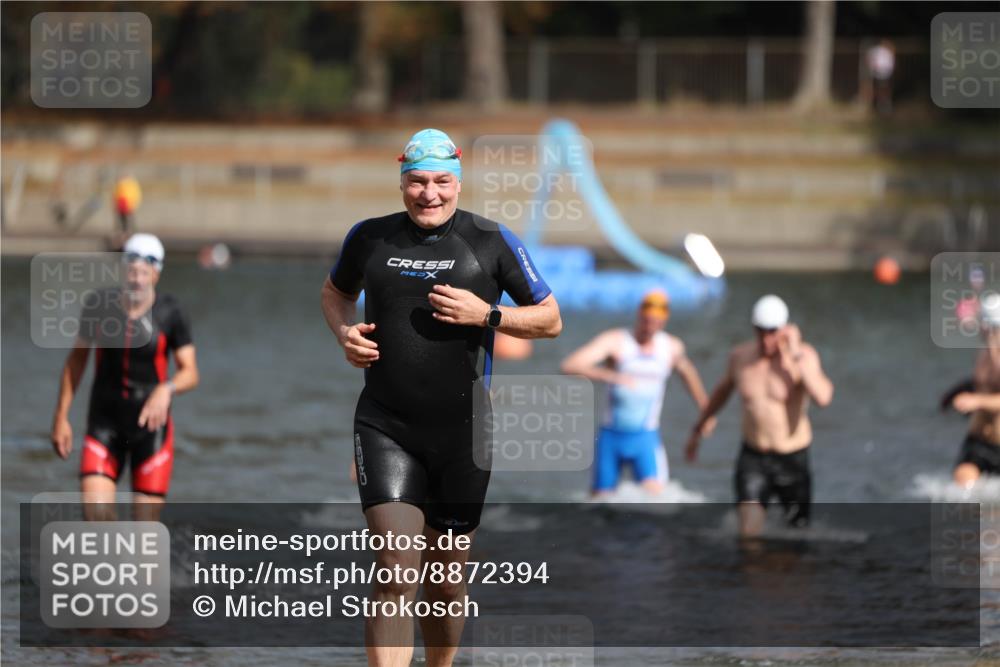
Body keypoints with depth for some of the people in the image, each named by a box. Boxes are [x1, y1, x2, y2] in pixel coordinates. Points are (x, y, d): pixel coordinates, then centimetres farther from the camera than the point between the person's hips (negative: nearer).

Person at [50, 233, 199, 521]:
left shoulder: (170, 313, -9)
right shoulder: (97, 304, -5)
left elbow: (190, 373, -8)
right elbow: (77, 357, 7)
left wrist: (167, 389, -31)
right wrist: (61, 416, 5)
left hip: (150, 424, -1)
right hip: (104, 424, 1)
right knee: (94, 512, -16)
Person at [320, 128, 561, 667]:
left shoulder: (491, 242, -1)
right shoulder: (369, 238, 4)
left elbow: (550, 319, 5)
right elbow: (336, 292, 24)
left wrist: (485, 315, -12)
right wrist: (344, 332, 2)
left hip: (462, 433, 1)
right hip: (385, 427, 0)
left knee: (447, 578, 11)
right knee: (396, 572, -15)